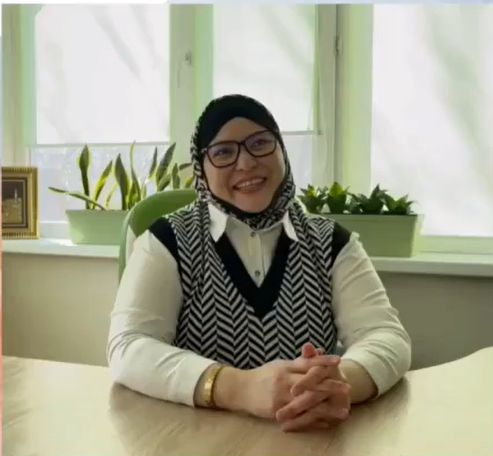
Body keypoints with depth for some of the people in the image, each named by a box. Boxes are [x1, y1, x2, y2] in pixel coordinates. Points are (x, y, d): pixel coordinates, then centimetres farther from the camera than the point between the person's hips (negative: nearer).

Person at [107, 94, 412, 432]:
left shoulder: (331, 242, 3)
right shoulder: (169, 240, -3)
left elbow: (388, 337, -8)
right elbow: (128, 348, -16)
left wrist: (343, 382, -30)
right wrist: (242, 388, -31)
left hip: (312, 436, 2)